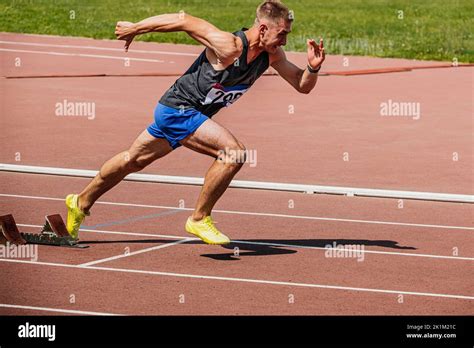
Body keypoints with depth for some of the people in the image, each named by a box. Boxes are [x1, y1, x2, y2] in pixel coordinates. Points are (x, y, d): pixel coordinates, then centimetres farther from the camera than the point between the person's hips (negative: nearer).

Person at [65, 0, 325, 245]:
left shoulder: (272, 54, -4)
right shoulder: (228, 47, -28)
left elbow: (302, 86, 3)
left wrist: (313, 68, -19)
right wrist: (135, 28, -14)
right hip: (178, 108, -9)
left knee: (134, 160, 23)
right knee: (234, 152, -23)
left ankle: (81, 202, 40)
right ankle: (199, 219, -10)